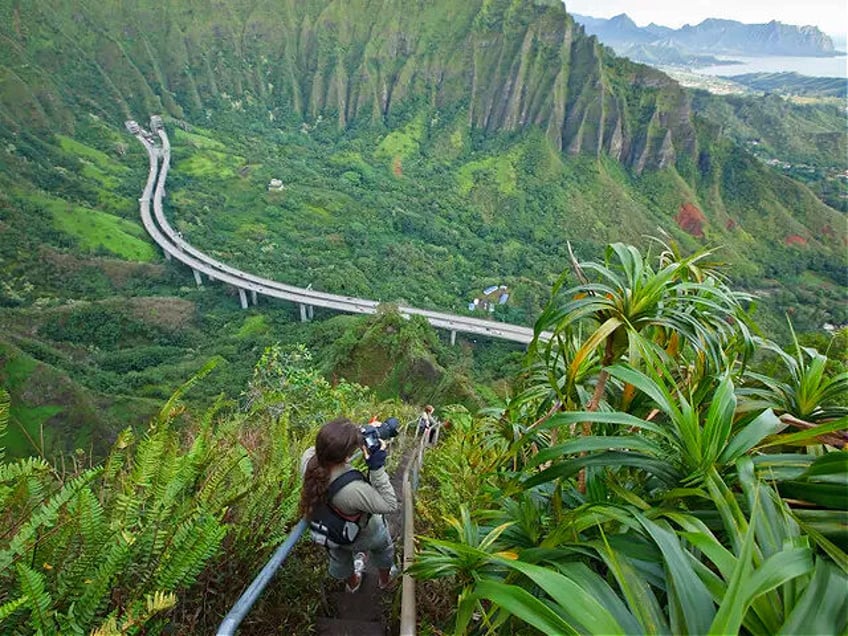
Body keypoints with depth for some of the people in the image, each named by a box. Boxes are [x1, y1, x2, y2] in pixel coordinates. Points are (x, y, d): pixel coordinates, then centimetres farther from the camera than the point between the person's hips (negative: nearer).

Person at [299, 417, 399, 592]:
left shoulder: (308, 457, -36)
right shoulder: (354, 489, -49)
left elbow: (324, 450, -10)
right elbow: (389, 505, -31)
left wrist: (357, 437, -24)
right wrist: (377, 468, -40)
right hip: (362, 535, -4)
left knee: (339, 556, 38)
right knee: (383, 546, 33)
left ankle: (352, 582, 70)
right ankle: (385, 579, 63)